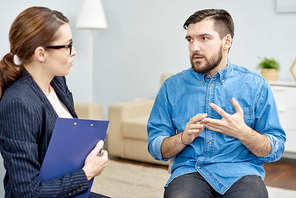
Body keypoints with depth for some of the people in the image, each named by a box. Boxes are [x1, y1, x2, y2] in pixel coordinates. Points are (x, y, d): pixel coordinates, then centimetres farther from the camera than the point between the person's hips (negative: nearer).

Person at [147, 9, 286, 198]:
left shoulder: (256, 85, 6)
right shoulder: (172, 86, 9)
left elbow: (276, 150, 4)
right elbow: (155, 148, 8)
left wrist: (242, 132, -14)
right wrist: (183, 138, -12)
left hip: (241, 171, 0)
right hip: (190, 170, 0)